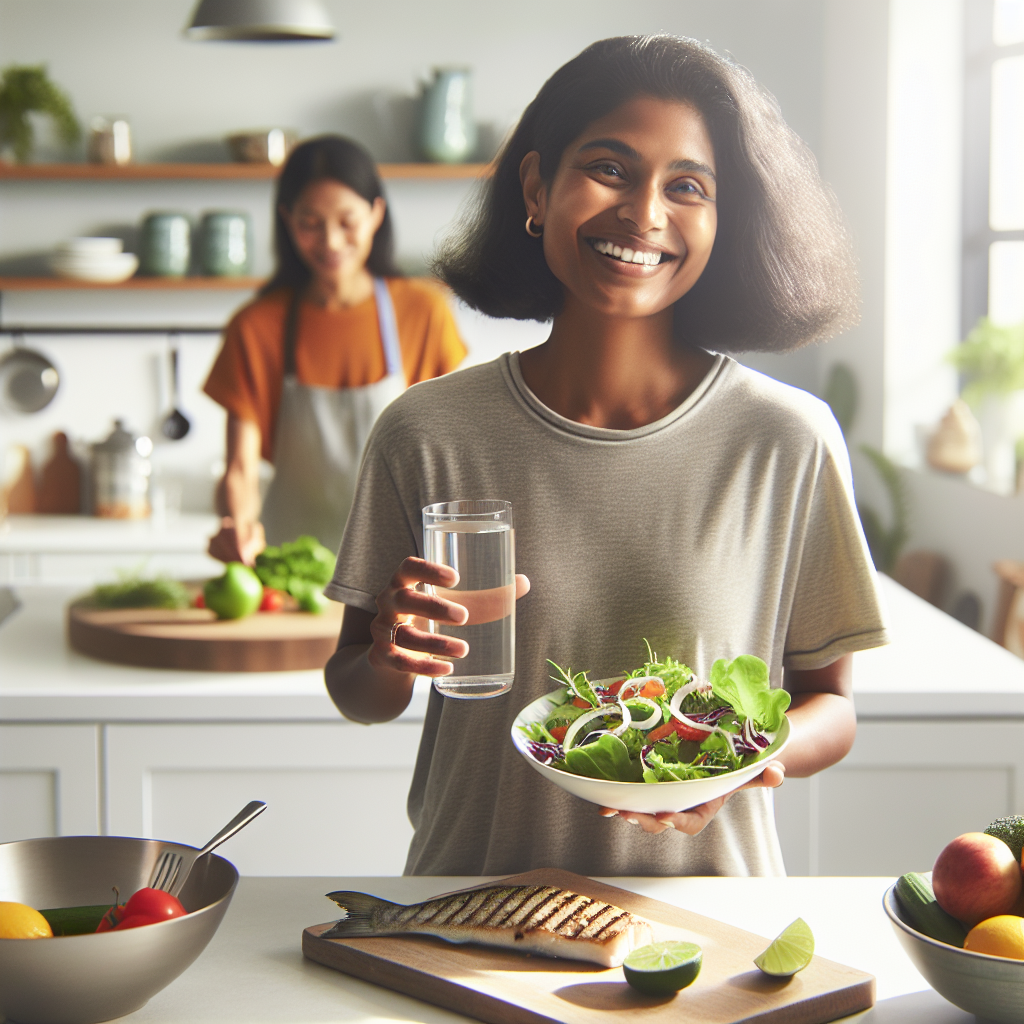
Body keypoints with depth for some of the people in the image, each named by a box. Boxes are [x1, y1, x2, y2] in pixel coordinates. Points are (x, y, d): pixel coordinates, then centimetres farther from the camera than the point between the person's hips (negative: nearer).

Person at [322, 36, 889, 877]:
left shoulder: (787, 442, -4)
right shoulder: (428, 434, -2)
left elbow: (831, 704, 5)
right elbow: (358, 696, 8)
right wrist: (388, 660, -14)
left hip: (701, 903, -1)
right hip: (471, 914, 2)